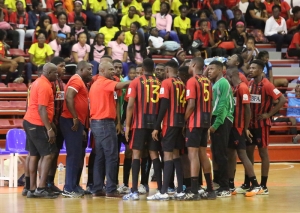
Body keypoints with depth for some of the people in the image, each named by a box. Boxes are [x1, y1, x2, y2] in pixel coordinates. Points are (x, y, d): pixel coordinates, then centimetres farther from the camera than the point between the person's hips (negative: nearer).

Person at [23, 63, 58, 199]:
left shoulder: (39, 82, 15)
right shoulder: (44, 86, -17)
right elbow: (42, 109, -22)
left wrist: (50, 125, 24)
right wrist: (49, 129, -22)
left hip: (30, 122, 10)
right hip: (38, 125, -10)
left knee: (34, 155, 9)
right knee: (49, 154, -7)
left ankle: (32, 189, 8)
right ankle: (41, 188, -12)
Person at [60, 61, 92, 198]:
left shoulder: (81, 82, 22)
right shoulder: (77, 80, -8)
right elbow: (68, 98, -22)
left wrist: (82, 128, 22)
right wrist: (75, 118, -23)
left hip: (77, 122, 10)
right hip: (72, 122, -10)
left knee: (77, 155, 13)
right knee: (74, 155, -9)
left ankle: (73, 186, 17)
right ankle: (69, 189, -8)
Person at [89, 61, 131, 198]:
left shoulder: (95, 84, 18)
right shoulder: (105, 82, -10)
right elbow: (119, 86, -30)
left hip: (96, 123, 10)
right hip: (105, 123, -10)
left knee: (100, 157, 10)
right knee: (111, 157, -7)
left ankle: (97, 189, 9)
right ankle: (111, 189, -8)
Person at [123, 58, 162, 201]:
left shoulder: (136, 82, -2)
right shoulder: (159, 83, 7)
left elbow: (130, 105, -9)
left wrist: (127, 125, -6)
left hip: (139, 123, -3)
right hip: (154, 123, 3)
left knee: (136, 154, -2)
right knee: (154, 155, 9)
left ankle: (134, 191, -10)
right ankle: (160, 189, 6)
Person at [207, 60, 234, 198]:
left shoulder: (223, 83, -9)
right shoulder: (214, 84, 19)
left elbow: (223, 105, -17)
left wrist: (216, 124, -20)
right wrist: (212, 123, 8)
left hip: (222, 121, -9)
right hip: (215, 122, 9)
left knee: (221, 155, -9)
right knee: (216, 154, 10)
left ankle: (225, 188, -8)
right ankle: (220, 185, 15)